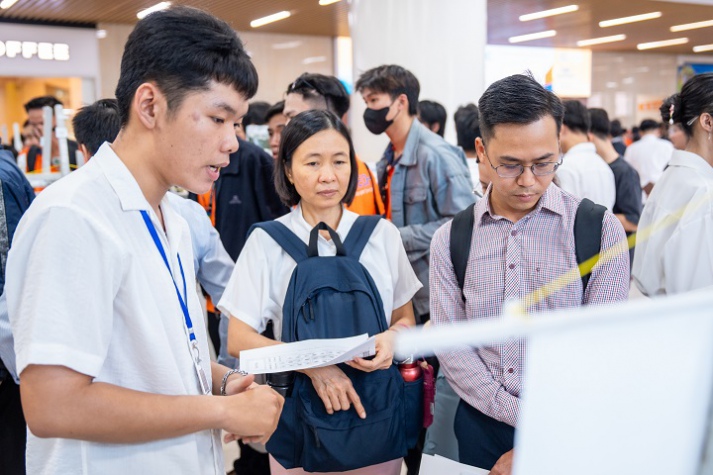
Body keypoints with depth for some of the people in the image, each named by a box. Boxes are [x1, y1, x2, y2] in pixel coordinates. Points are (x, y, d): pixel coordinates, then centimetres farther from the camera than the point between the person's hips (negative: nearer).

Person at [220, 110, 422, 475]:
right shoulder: (267, 242, -7)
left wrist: (392, 338, -15)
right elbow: (238, 340, -9)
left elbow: (405, 318, 8)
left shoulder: (382, 234, -1)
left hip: (377, 405, 2)